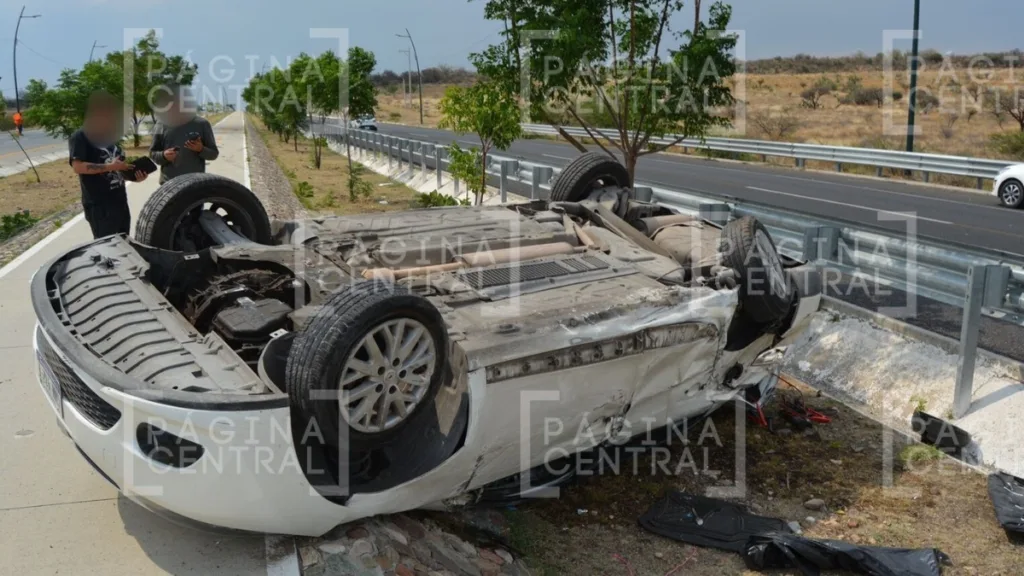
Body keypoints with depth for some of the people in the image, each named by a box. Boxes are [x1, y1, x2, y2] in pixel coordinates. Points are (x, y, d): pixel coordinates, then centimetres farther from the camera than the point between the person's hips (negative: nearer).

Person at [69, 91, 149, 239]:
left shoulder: (110, 136, 17)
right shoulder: (80, 137, -7)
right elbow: (78, 167, -20)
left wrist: (135, 176, 2)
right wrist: (110, 166, -22)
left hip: (120, 202, 8)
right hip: (99, 206, -8)